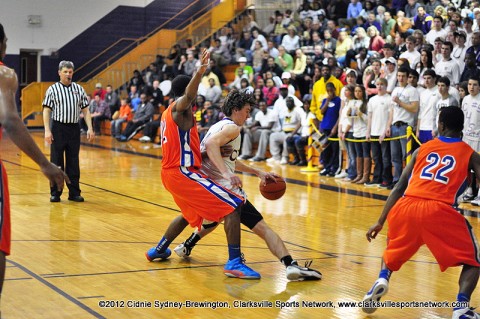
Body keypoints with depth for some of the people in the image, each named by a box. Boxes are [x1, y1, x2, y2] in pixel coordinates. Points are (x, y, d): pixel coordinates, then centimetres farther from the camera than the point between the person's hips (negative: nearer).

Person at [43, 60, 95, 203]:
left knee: (73, 162, 6)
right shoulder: (52, 89, 0)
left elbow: (85, 110, 10)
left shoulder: (79, 89, 9)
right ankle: (55, 193, 9)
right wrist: (47, 130, -11)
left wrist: (90, 128, 1)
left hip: (74, 128, 3)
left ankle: (74, 192, 12)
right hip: (58, 128, -3)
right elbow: (46, 111, -2)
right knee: (56, 162, 1)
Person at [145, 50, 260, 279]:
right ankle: (234, 262, -19)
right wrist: (199, 73, -52)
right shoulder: (180, 107, -9)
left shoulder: (168, 113, 18)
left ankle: (159, 250, 44)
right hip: (183, 172, -10)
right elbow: (188, 96, -36)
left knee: (190, 213, 34)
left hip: (171, 172, 10)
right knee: (232, 206, -12)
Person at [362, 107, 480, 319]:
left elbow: (399, 188, 21)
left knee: (394, 250, 32)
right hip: (439, 210, -3)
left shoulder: (422, 149, 23)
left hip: (406, 206, 3)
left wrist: (380, 222, 25)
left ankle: (382, 279, 6)